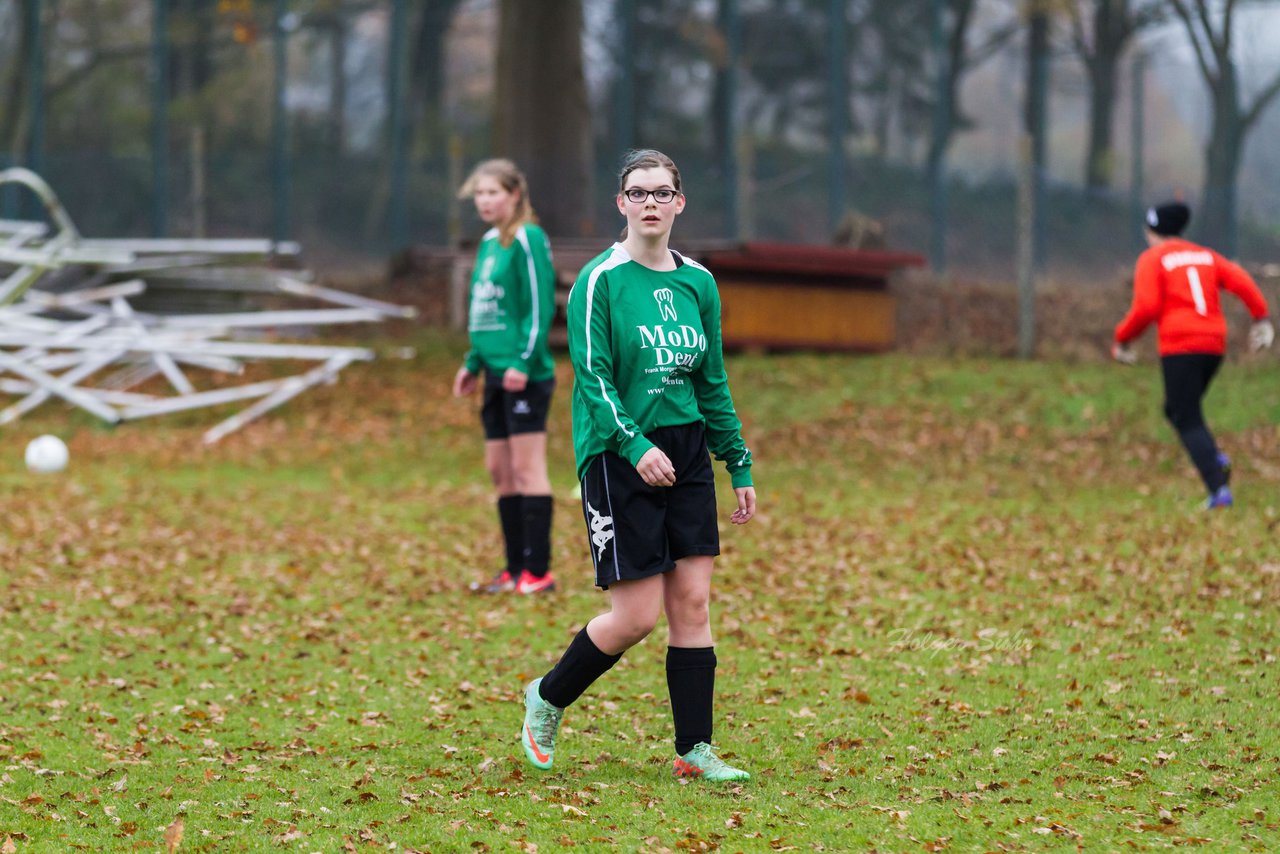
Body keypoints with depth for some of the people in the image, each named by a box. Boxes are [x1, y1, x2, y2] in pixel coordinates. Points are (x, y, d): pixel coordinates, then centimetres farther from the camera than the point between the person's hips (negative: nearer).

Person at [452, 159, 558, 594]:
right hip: (496, 375, 9)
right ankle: (515, 570, 14)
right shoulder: (489, 243, 17)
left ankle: (537, 572, -6)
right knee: (500, 471, 9)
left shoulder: (527, 239, -9)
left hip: (525, 376, -9)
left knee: (527, 468, -8)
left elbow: (539, 306, -15)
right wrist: (474, 362, 21)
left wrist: (523, 361, -20)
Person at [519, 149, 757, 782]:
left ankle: (693, 750, 6)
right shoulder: (600, 281, -8)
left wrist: (739, 465, 14)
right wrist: (635, 446, -25)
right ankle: (546, 700, 17)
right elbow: (592, 376, -13)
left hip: (686, 451, 5)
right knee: (637, 617, -7)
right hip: (617, 459, -5)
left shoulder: (698, 283, 10)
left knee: (692, 603, 0)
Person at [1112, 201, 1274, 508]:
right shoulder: (1206, 256, 18)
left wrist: (1122, 339, 2)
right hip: (1214, 345, 6)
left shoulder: (1152, 259, 1)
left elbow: (1146, 307, -11)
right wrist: (1261, 318, 1)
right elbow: (1241, 281, 3)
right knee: (1176, 411, 22)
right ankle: (1215, 459, -3)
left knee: (1188, 421, -2)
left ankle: (1219, 490, -16)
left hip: (1180, 347, -6)